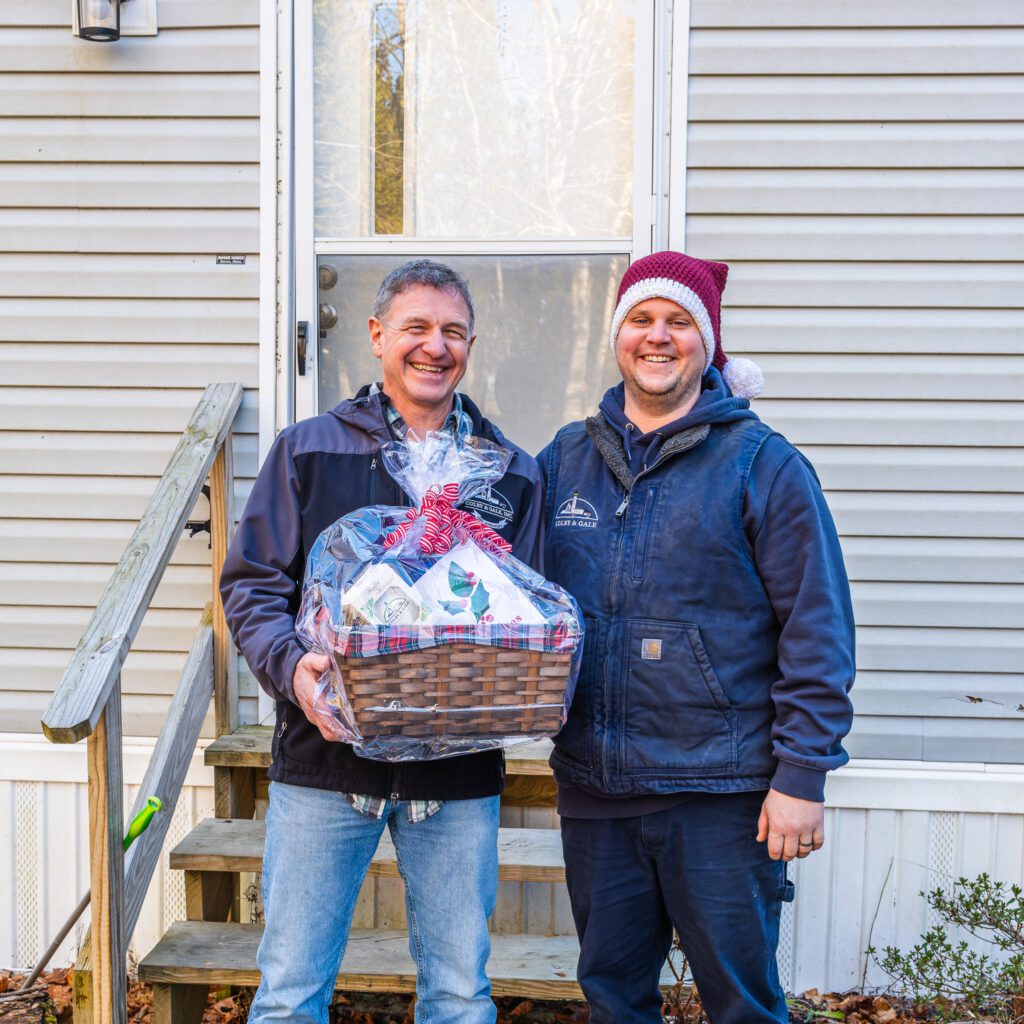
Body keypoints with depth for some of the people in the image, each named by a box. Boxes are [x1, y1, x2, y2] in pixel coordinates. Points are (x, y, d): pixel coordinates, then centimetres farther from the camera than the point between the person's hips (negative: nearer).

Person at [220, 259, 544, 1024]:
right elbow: (252, 586, 2)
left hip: (458, 771, 1)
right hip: (326, 756, -1)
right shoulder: (309, 450, 4)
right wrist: (292, 664, -17)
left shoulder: (511, 472, 7)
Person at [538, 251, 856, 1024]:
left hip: (721, 794, -4)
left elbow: (817, 631, -7)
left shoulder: (762, 466, -4)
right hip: (593, 788, 4)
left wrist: (801, 774, -11)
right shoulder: (564, 461, 9)